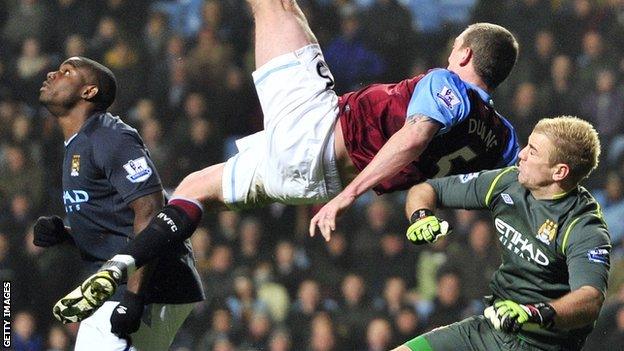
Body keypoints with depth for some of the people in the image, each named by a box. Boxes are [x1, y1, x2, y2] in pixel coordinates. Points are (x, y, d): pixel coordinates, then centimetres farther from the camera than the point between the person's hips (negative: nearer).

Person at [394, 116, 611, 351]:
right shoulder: (507, 183, 1)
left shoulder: (586, 230, -19)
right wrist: (421, 217, -12)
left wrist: (538, 314, -53)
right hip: (492, 325, 6)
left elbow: (591, 301, -35)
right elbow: (425, 190, 12)